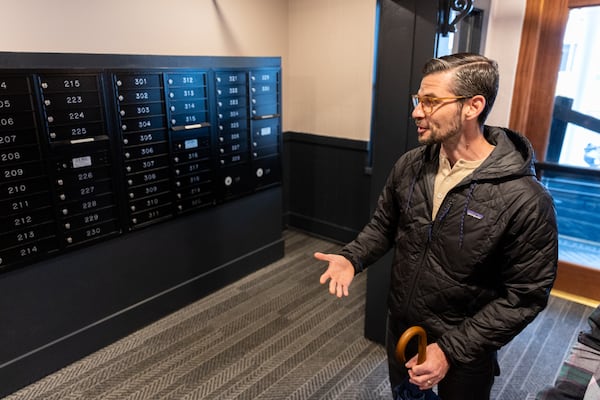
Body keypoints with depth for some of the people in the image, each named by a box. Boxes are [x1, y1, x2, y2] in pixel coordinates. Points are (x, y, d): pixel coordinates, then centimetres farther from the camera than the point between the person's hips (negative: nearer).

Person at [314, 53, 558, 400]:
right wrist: (351, 258, -14)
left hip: (464, 349, -4)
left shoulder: (526, 200, -25)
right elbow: (383, 225, 4)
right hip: (401, 328, 5)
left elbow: (525, 296, -19)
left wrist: (452, 349, -22)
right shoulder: (409, 166, -8)